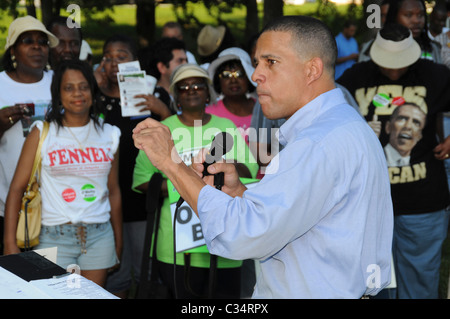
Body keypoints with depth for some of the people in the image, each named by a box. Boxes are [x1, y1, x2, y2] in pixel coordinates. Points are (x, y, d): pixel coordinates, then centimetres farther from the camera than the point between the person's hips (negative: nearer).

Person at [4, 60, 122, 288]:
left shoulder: (109, 134, 9)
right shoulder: (43, 132, -1)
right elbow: (16, 188, -3)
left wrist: (118, 242, 17)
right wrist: (10, 244, -10)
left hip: (100, 236, 3)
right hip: (55, 237, -3)